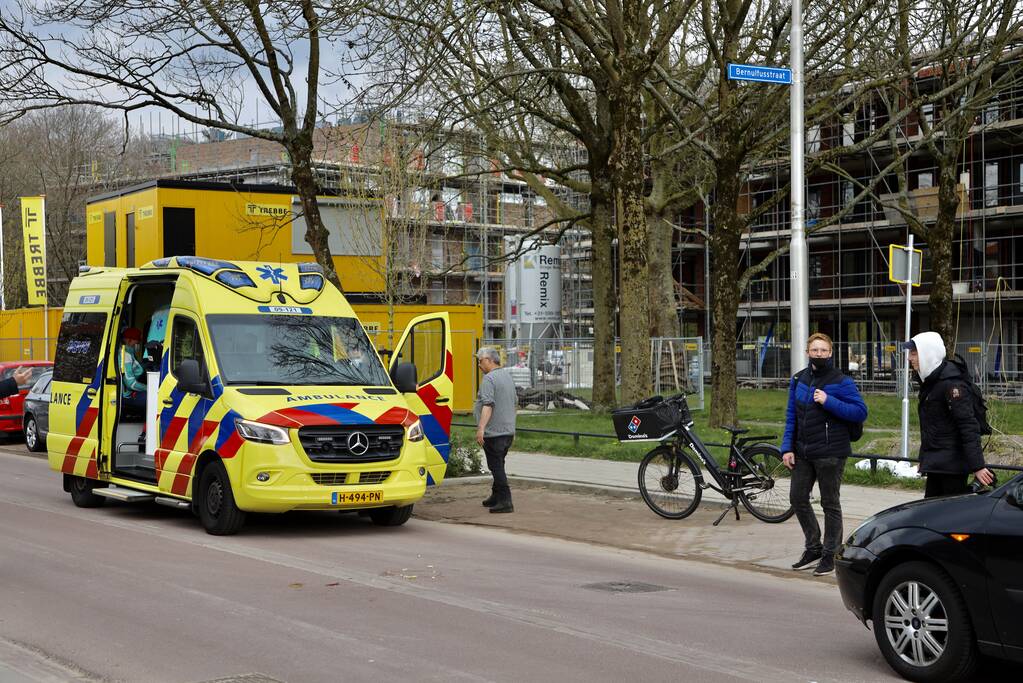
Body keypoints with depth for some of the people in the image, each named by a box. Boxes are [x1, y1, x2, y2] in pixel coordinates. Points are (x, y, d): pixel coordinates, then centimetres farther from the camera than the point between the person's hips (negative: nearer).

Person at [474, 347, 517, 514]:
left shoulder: (489, 379, -15)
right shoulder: (508, 376, 15)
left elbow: (488, 404, -26)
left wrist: (481, 427, -32)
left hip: (494, 431, -9)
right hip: (508, 431, 9)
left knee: (496, 466, -7)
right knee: (498, 465, 19)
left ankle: (505, 501, -12)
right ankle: (496, 497, 28)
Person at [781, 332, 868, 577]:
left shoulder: (841, 381, -8)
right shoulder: (798, 380, 9)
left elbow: (860, 412, -14)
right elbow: (791, 416, 12)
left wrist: (828, 401, -21)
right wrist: (787, 448, 4)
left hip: (830, 453, -6)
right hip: (803, 453, 6)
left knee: (830, 504, 3)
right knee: (798, 498, 10)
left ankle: (830, 554, 14)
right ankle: (813, 547, 26)